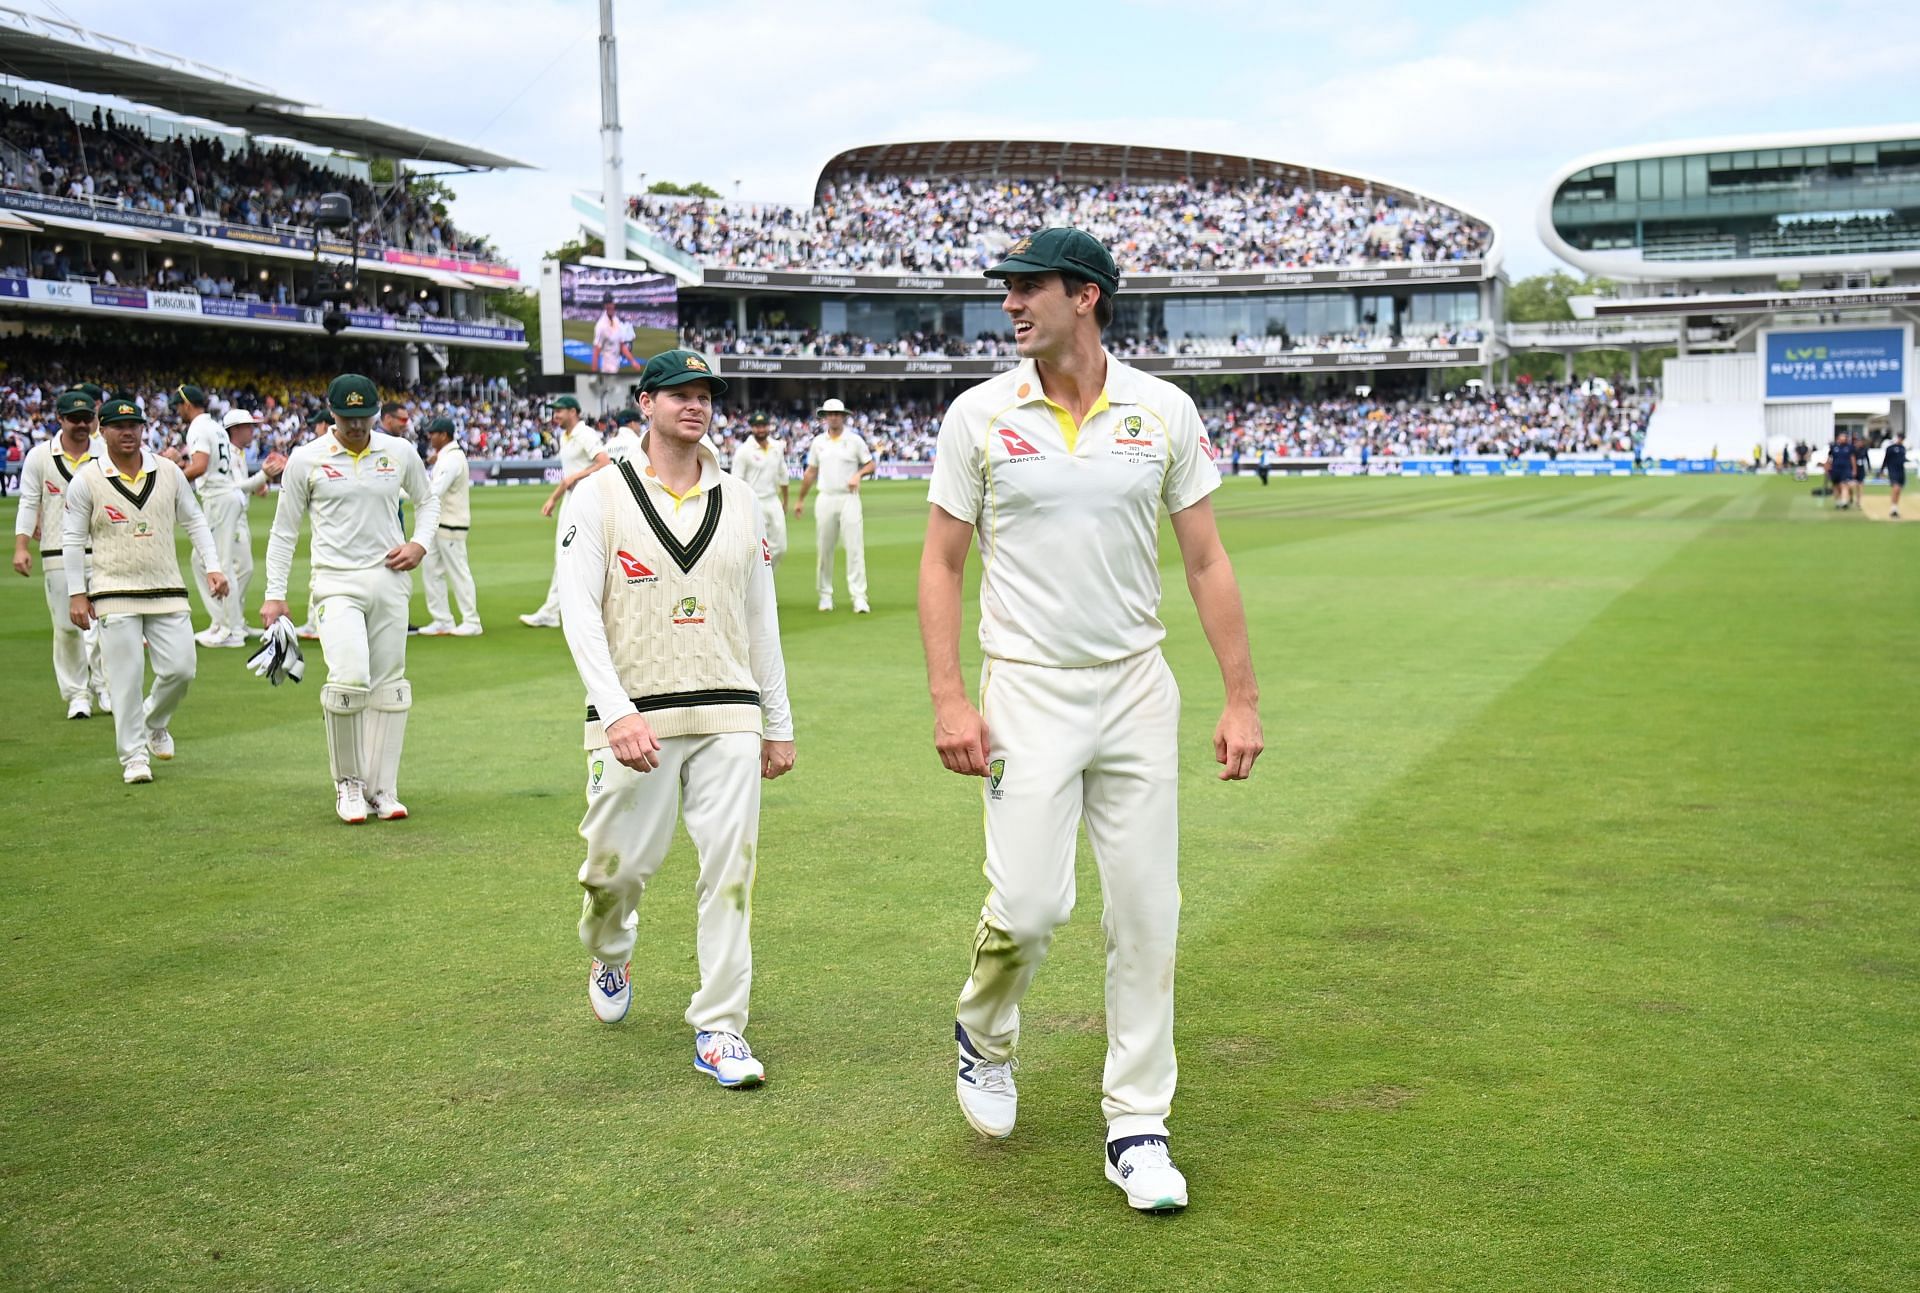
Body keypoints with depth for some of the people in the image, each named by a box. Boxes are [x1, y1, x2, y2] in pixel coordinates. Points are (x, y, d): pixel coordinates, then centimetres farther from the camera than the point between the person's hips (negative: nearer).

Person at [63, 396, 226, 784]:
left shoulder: (169, 473, 6)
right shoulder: (86, 480, -1)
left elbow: (194, 521, 13)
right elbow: (73, 539, 2)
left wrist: (212, 567, 4)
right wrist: (76, 593, -2)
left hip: (167, 591, 3)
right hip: (114, 594, -3)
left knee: (180, 668, -1)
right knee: (127, 678, -4)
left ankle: (155, 723, 27)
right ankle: (134, 755, 6)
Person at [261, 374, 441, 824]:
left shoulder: (400, 453, 5)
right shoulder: (305, 459, -1)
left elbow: (427, 501, 21)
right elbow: (284, 531, 6)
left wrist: (420, 543, 2)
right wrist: (274, 594, 1)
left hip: (390, 580, 3)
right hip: (336, 582, -3)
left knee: (389, 685, 5)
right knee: (348, 679, -20)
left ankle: (383, 790, 14)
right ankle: (348, 782, 0)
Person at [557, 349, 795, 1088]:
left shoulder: (738, 502, 11)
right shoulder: (602, 497, 0)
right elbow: (578, 611, -8)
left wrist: (778, 724, 15)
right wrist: (617, 713, -20)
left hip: (729, 720, 3)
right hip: (636, 718, -2)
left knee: (730, 869, -2)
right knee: (619, 862, 5)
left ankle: (719, 1028, 8)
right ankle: (610, 958, 39)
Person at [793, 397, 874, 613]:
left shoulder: (855, 441, 3)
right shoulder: (818, 442, 10)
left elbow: (870, 464, 6)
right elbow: (811, 472, 15)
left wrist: (858, 474, -15)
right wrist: (801, 500, 15)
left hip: (849, 499, -2)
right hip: (826, 500, 2)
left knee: (855, 547, -9)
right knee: (824, 550, 4)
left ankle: (859, 597, -11)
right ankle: (825, 594, 14)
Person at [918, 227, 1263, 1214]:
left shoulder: (1163, 412, 1)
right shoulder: (980, 415, -1)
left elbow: (1205, 561, 5)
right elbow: (941, 565, 2)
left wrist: (1242, 699, 1)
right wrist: (948, 702, -8)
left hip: (1137, 689, 2)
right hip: (1028, 692, -1)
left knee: (1148, 914, 3)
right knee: (1028, 904, -9)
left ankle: (1137, 1128, 15)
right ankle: (984, 1032, 25)